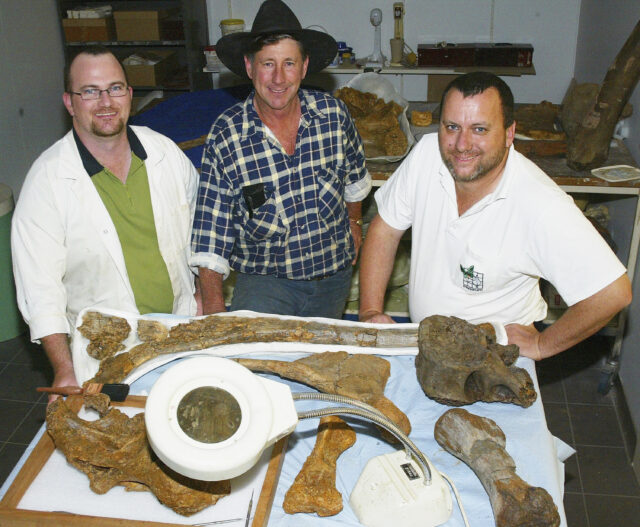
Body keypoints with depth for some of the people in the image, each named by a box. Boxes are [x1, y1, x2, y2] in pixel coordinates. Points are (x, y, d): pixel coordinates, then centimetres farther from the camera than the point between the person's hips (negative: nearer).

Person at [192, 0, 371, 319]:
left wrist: (354, 222, 26)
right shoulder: (225, 136, -14)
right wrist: (213, 306, -14)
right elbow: (210, 241, -11)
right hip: (264, 281, -3)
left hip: (334, 276, 3)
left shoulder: (334, 115, -8)